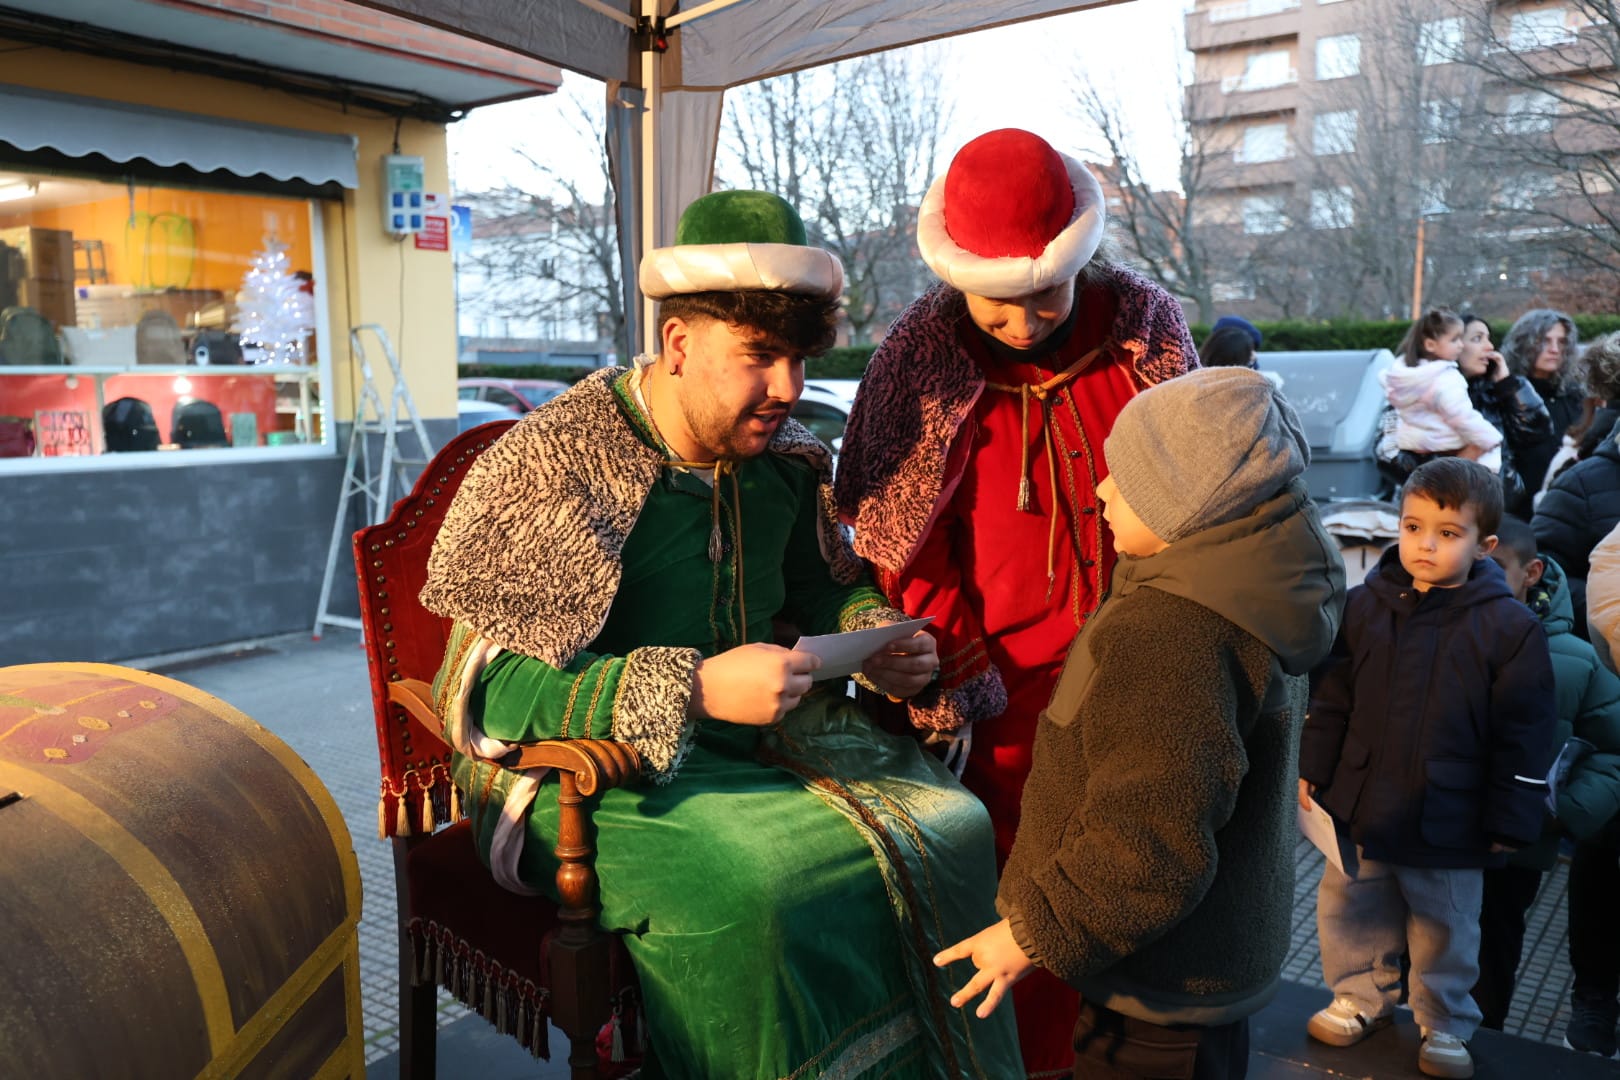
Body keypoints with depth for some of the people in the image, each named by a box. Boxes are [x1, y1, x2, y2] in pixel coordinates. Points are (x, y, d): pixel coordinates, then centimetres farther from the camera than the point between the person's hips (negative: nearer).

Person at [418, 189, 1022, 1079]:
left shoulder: (782, 458, 4)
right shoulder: (549, 466, -14)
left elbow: (825, 583, 21)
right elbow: (494, 689, -19)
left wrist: (879, 639, -3)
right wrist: (694, 690, -29)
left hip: (769, 735, 6)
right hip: (594, 769, -5)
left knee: (949, 825, -12)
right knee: (755, 885, -31)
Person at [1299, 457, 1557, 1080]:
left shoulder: (1510, 629, -10)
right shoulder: (1365, 606, -3)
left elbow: (1523, 737, -7)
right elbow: (1331, 698, 4)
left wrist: (1509, 823, -6)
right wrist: (1310, 771, 1)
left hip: (1448, 824, -3)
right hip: (1358, 809, 3)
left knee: (1445, 930, 16)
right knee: (1350, 912, 17)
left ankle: (1445, 1026, 37)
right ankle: (1362, 998, 40)